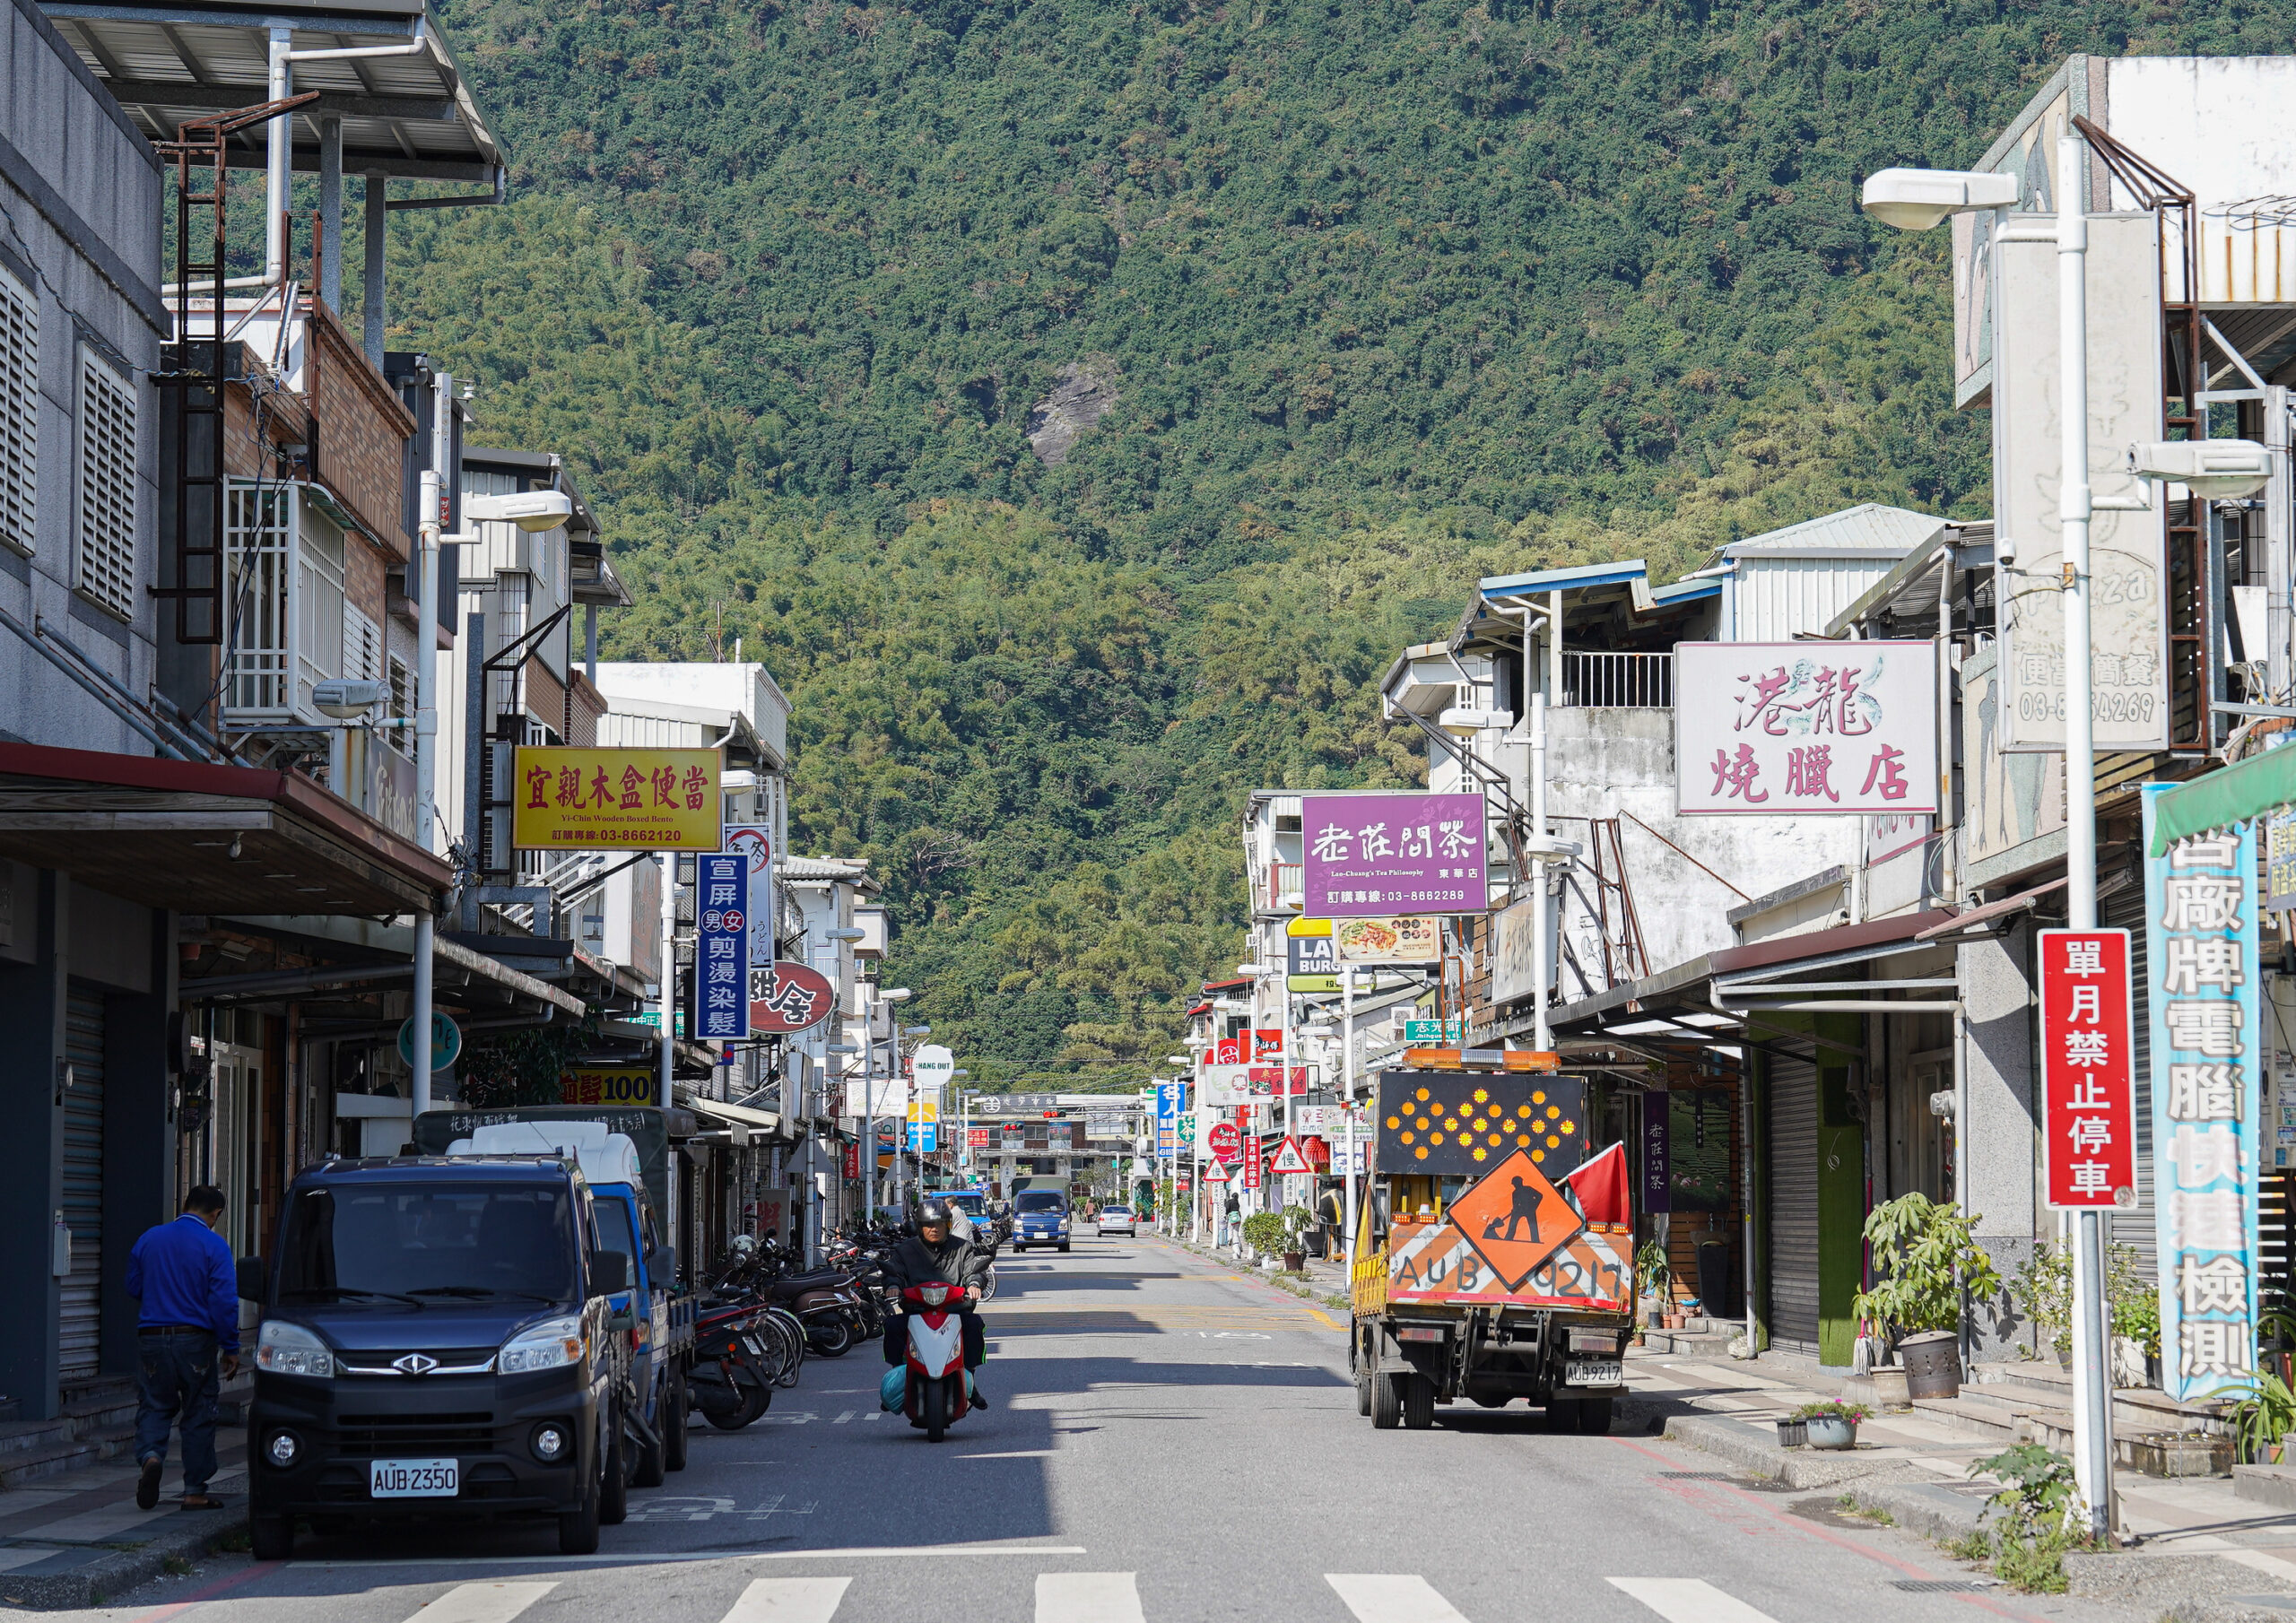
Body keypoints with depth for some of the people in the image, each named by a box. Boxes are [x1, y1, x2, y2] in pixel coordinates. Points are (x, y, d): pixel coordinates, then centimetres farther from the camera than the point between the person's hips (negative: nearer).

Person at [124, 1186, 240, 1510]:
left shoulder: (149, 1238, 4)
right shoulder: (214, 1246, -8)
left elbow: (133, 1286, 15)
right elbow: (224, 1301, -13)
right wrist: (230, 1348, -6)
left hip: (151, 1337, 3)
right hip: (195, 1339, -3)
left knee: (154, 1406, 11)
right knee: (199, 1414, 7)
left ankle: (150, 1455, -19)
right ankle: (194, 1491, 9)